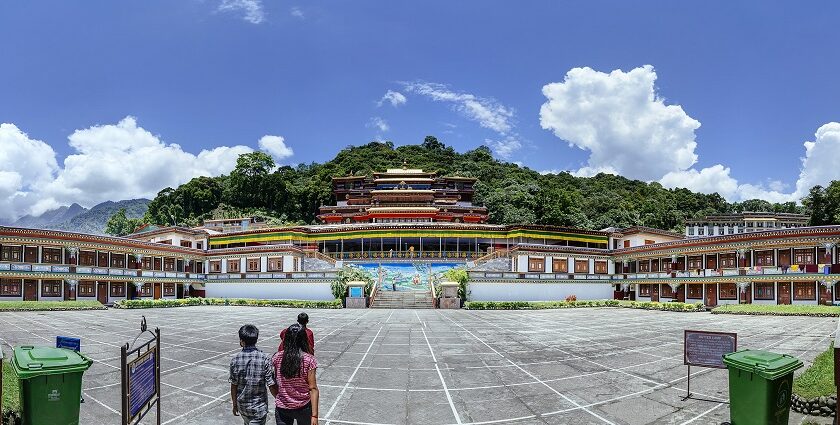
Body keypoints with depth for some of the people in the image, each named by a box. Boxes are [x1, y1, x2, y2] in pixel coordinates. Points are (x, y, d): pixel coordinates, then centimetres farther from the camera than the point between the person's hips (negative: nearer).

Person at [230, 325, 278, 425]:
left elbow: (234, 386, -4)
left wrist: (234, 404, 10)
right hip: (259, 406, -3)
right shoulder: (264, 359, -18)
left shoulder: (235, 360, -11)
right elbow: (272, 385, -15)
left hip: (242, 404, 3)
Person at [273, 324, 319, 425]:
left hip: (282, 408, 1)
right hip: (303, 408, -1)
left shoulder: (277, 358, -8)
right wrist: (314, 415, -12)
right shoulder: (309, 360, -14)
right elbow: (313, 389, -15)